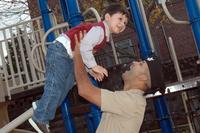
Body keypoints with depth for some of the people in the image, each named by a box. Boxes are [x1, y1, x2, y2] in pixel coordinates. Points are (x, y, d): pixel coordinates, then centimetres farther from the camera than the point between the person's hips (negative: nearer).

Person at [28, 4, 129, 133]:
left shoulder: (105, 36, 17)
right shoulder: (99, 29, -16)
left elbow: (87, 52, 21)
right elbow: (84, 47, -27)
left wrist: (91, 70, 8)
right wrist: (94, 66, -18)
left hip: (69, 57, 11)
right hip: (60, 50, -11)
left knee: (67, 85, 14)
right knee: (55, 86, -11)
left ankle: (40, 106, 24)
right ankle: (39, 119, -3)